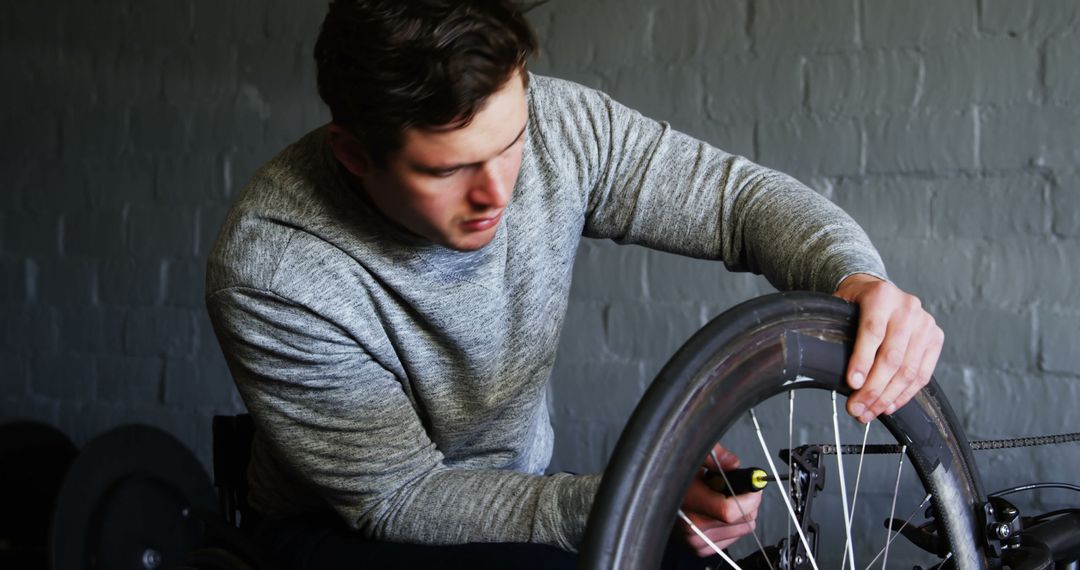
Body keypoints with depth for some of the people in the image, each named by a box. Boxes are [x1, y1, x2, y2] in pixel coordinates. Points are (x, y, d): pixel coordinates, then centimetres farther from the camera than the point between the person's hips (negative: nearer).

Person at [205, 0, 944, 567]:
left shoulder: (555, 124, -18)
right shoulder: (270, 277, -29)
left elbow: (737, 195, -9)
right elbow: (400, 499, -22)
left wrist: (857, 278, -31)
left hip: (519, 487, 5)